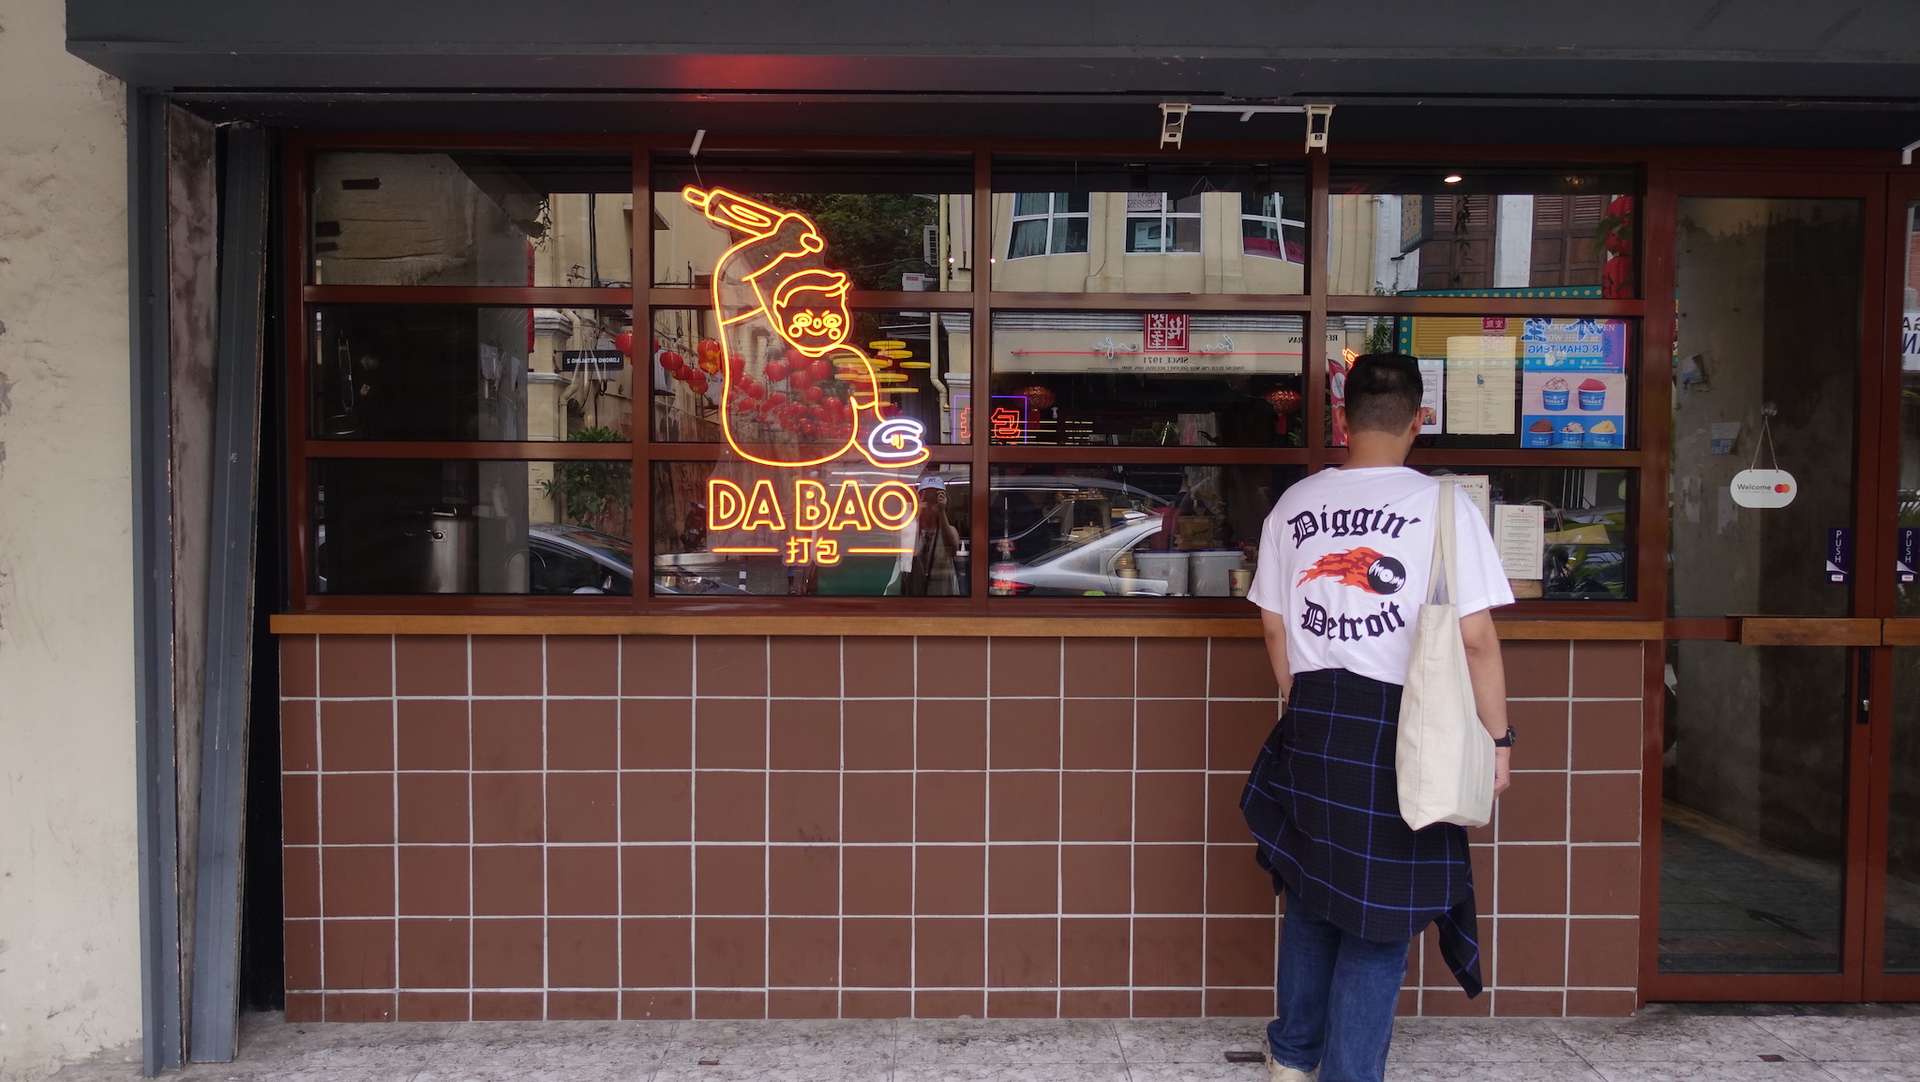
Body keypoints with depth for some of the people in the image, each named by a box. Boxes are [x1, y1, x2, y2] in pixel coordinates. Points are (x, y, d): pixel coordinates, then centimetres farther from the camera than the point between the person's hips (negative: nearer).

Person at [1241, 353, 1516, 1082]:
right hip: (1401, 726, -5)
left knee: (1311, 890, 21)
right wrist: (1497, 737, -1)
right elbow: (1475, 638, -12)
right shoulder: (1443, 505, -10)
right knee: (1379, 914, 7)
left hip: (1312, 722, 5)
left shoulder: (1294, 504, 4)